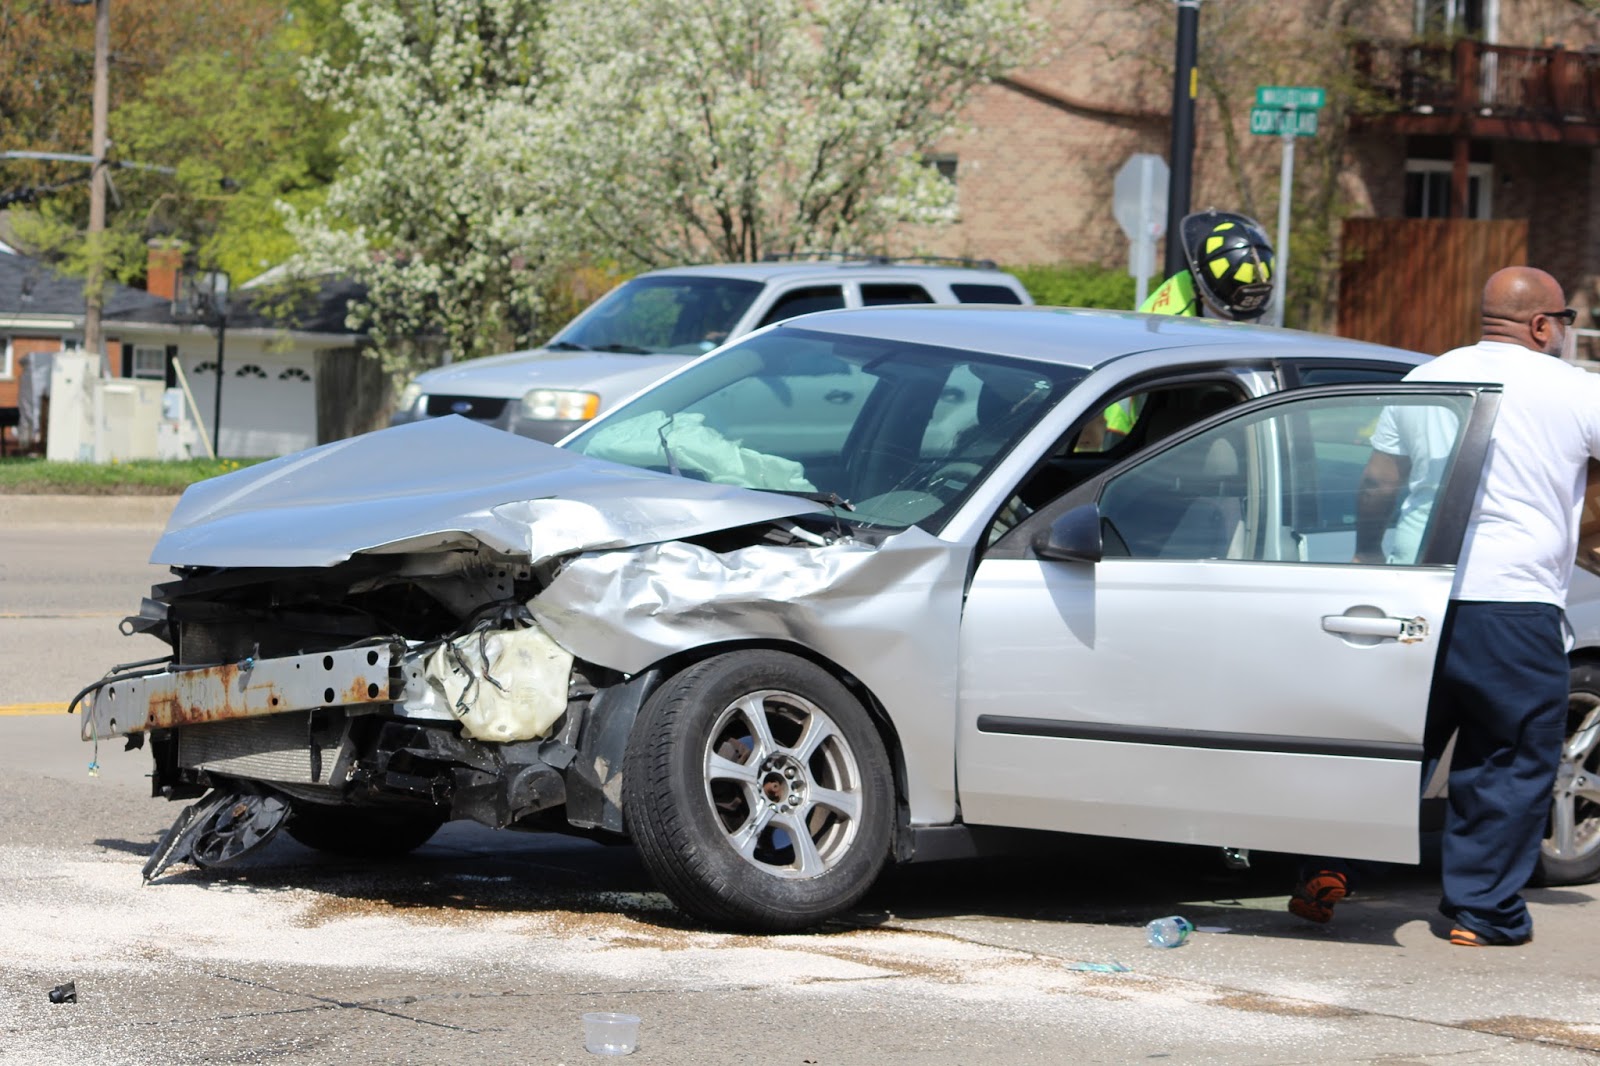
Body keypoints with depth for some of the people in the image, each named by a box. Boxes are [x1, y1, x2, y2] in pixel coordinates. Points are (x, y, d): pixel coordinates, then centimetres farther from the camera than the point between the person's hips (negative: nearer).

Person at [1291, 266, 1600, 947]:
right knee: (1510, 762, 6)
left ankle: (1327, 877, 8)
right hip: (1515, 605, -4)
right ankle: (1484, 910, 7)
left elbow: (1374, 488, 13)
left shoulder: (1425, 381, 10)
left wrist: (1368, 555, 27)